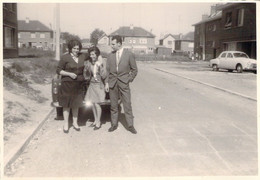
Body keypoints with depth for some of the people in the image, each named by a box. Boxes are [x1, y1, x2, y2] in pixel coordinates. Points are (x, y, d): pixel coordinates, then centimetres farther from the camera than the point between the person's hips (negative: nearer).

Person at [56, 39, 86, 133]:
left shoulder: (82, 56, 5)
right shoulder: (65, 57, -8)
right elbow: (58, 70, -7)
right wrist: (69, 74, -19)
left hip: (78, 84, 4)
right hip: (67, 84, -4)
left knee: (76, 104, 13)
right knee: (67, 104, 5)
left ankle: (75, 123, 27)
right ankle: (66, 124, 18)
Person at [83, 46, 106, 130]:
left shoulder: (101, 63, -12)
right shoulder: (89, 63, 0)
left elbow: (104, 76, -18)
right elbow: (86, 76, 6)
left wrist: (100, 66, -28)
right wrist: (85, 69, -13)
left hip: (99, 85, -5)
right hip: (92, 85, 5)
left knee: (96, 104, -6)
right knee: (92, 104, 10)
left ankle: (98, 122, 10)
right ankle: (95, 121, 27)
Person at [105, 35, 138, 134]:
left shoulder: (129, 55, -3)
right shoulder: (110, 55, 6)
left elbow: (134, 70, 4)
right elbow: (107, 70, 10)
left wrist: (129, 80, -3)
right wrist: (107, 82, 3)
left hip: (124, 84, -2)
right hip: (112, 83, 3)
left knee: (127, 105, 0)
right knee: (113, 105, 9)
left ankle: (130, 126, 10)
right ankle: (114, 124, 21)